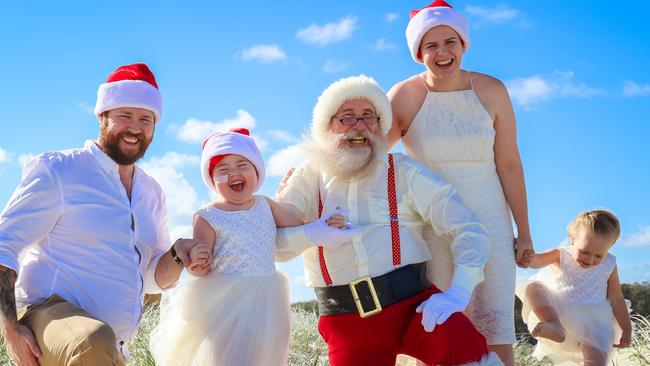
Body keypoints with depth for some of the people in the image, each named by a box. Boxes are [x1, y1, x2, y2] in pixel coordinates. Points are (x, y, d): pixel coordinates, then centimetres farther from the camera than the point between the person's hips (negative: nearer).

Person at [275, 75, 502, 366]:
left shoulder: (404, 172, 7)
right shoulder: (309, 177, 11)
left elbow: (468, 230, 0)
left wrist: (456, 294, -15)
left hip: (411, 300, -1)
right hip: (345, 318, 2)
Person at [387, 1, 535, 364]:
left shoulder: (491, 90, -3)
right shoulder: (404, 96, -7)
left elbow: (509, 164, -1)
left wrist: (524, 232, 1)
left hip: (489, 221, 1)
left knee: (496, 331, -1)